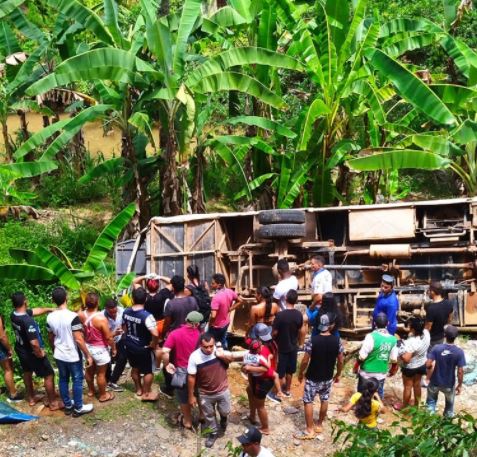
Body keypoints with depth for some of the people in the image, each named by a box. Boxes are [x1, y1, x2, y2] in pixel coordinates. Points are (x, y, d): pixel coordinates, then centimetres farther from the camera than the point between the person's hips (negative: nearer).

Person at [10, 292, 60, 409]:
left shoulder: (13, 315, -10)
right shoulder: (28, 321, -37)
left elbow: (36, 311, 3)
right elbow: (34, 343, -38)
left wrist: (50, 309, 5)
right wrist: (40, 354, -20)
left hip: (21, 350, 8)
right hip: (32, 353, -8)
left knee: (27, 373, 27)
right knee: (49, 375, 9)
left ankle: (31, 398, 46)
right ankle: (53, 403, 20)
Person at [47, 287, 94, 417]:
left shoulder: (50, 317, -5)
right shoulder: (72, 316, -24)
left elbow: (51, 338, 9)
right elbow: (78, 339, -24)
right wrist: (88, 355, -14)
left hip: (59, 355, 6)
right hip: (73, 356, -6)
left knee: (63, 380, 18)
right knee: (77, 380, 9)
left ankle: (68, 405, 31)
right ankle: (78, 408, 19)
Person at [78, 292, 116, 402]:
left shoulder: (80, 315, -15)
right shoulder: (101, 318, -30)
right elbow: (109, 337, -21)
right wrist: (113, 348, -6)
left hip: (87, 347, 6)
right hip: (100, 349, -6)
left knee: (89, 370, 25)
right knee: (101, 373, 12)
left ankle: (91, 390, 44)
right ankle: (103, 395, 28)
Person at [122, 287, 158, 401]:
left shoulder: (126, 312, -8)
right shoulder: (146, 316, -30)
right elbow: (155, 334, -37)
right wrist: (153, 344, -18)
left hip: (129, 346, 6)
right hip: (143, 348, -6)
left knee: (135, 368, 26)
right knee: (148, 371, 14)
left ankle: (139, 389, 42)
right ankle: (146, 393, 25)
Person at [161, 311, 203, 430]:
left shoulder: (175, 333, -14)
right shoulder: (201, 335, -10)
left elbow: (165, 351, -23)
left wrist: (167, 364, -8)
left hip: (182, 370, -1)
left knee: (184, 398, 19)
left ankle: (187, 421, 36)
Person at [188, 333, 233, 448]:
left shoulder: (220, 350, -21)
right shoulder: (194, 356, -26)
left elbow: (231, 359, 0)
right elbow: (191, 377, -15)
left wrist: (223, 356, -24)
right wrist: (191, 396, -8)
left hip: (222, 390, 1)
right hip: (205, 394, -1)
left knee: (225, 411, 21)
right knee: (209, 415, 21)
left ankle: (223, 418, 56)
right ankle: (213, 432, 48)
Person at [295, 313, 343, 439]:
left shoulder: (313, 340, -19)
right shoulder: (337, 341, -10)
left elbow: (305, 360, -15)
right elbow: (340, 361, -2)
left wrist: (301, 373, 2)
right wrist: (338, 374, 14)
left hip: (312, 377, -3)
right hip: (328, 377, 3)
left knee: (308, 402, 9)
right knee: (324, 400, 21)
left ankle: (310, 430, 12)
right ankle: (319, 425, 34)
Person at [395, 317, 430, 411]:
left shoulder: (412, 342, -39)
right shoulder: (426, 333, -20)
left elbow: (406, 359, -34)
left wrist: (399, 352, -20)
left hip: (410, 367, -7)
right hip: (422, 364, 7)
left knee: (407, 387, 16)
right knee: (417, 385, 26)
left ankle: (404, 406, 37)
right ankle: (416, 404, 45)